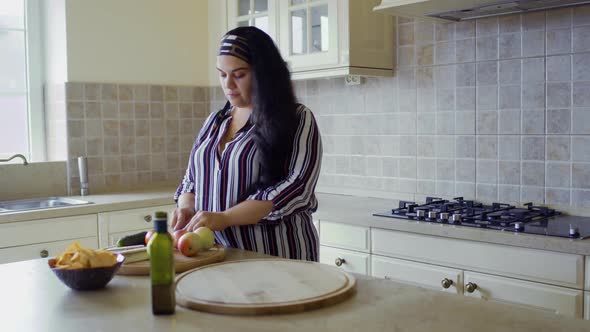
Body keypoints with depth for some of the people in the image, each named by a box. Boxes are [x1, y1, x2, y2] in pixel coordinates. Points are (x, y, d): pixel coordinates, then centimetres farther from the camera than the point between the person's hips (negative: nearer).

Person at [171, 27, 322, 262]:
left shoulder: (298, 120, -2)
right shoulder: (214, 121, 14)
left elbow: (295, 187, -13)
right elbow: (191, 180, 21)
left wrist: (225, 218, -19)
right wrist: (187, 207, -1)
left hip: (275, 257, -5)